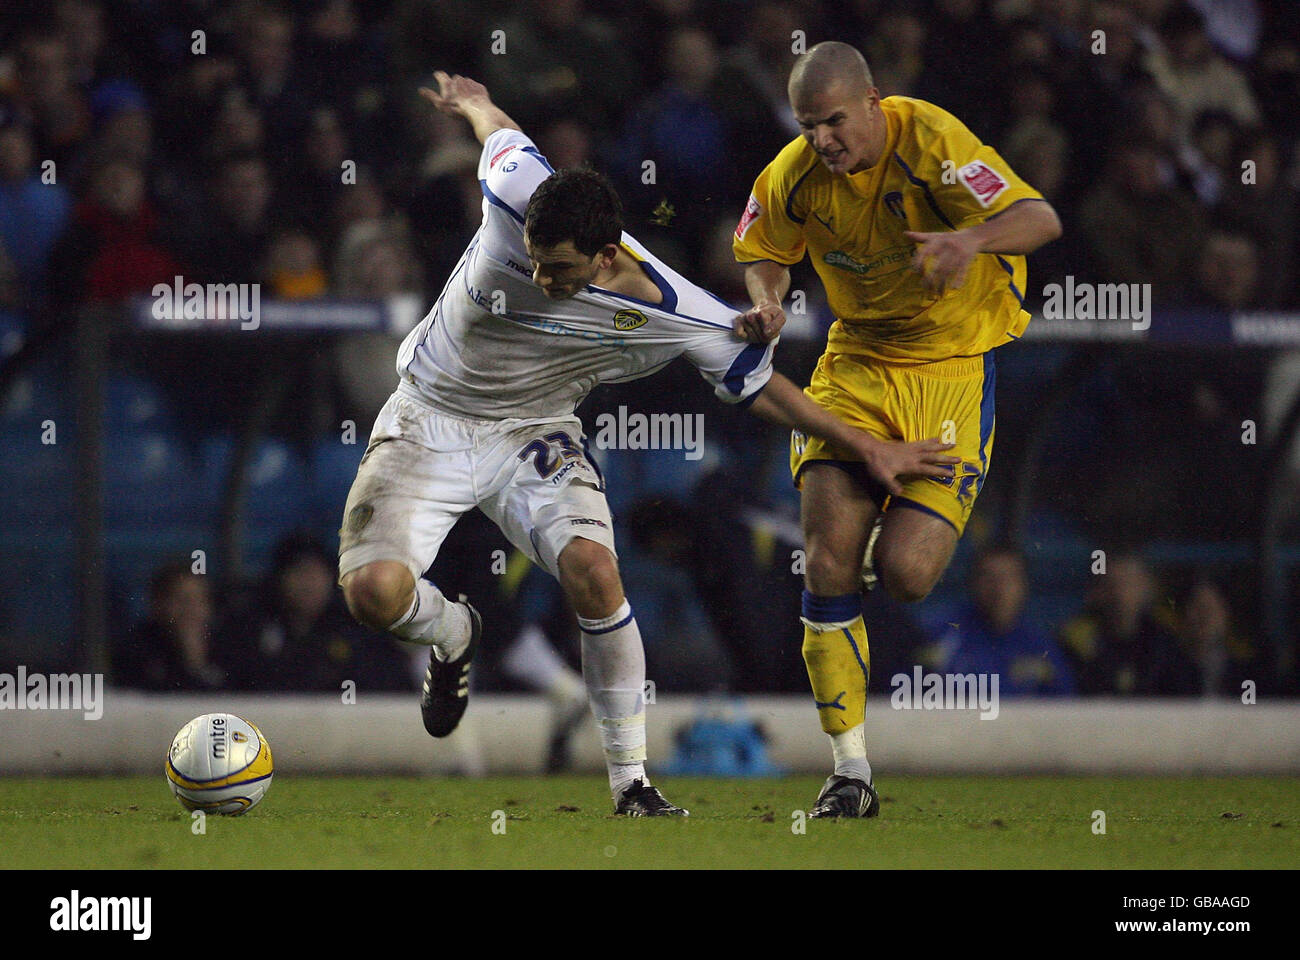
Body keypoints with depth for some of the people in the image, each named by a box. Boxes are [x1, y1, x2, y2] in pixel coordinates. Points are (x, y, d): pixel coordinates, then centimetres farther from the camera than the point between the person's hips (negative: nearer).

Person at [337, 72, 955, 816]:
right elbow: (503, 135, -2)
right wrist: (473, 104, 21)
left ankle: (631, 782, -11)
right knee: (375, 590, -22)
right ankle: (454, 634, 20)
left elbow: (759, 383, -6)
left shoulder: (668, 313, -23)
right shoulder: (515, 200, -26)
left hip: (533, 435, 0)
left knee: (593, 570, -28)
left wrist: (869, 447, -4)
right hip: (429, 418, 0)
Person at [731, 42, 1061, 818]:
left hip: (955, 366, -4)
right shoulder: (795, 177, -7)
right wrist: (767, 303, -9)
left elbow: (1041, 220, -30)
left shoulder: (931, 142, -22)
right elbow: (767, 251, 13)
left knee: (905, 572, -15)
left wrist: (973, 239, -51)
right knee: (830, 564, -10)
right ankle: (852, 772, 0)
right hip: (858, 360, 4)